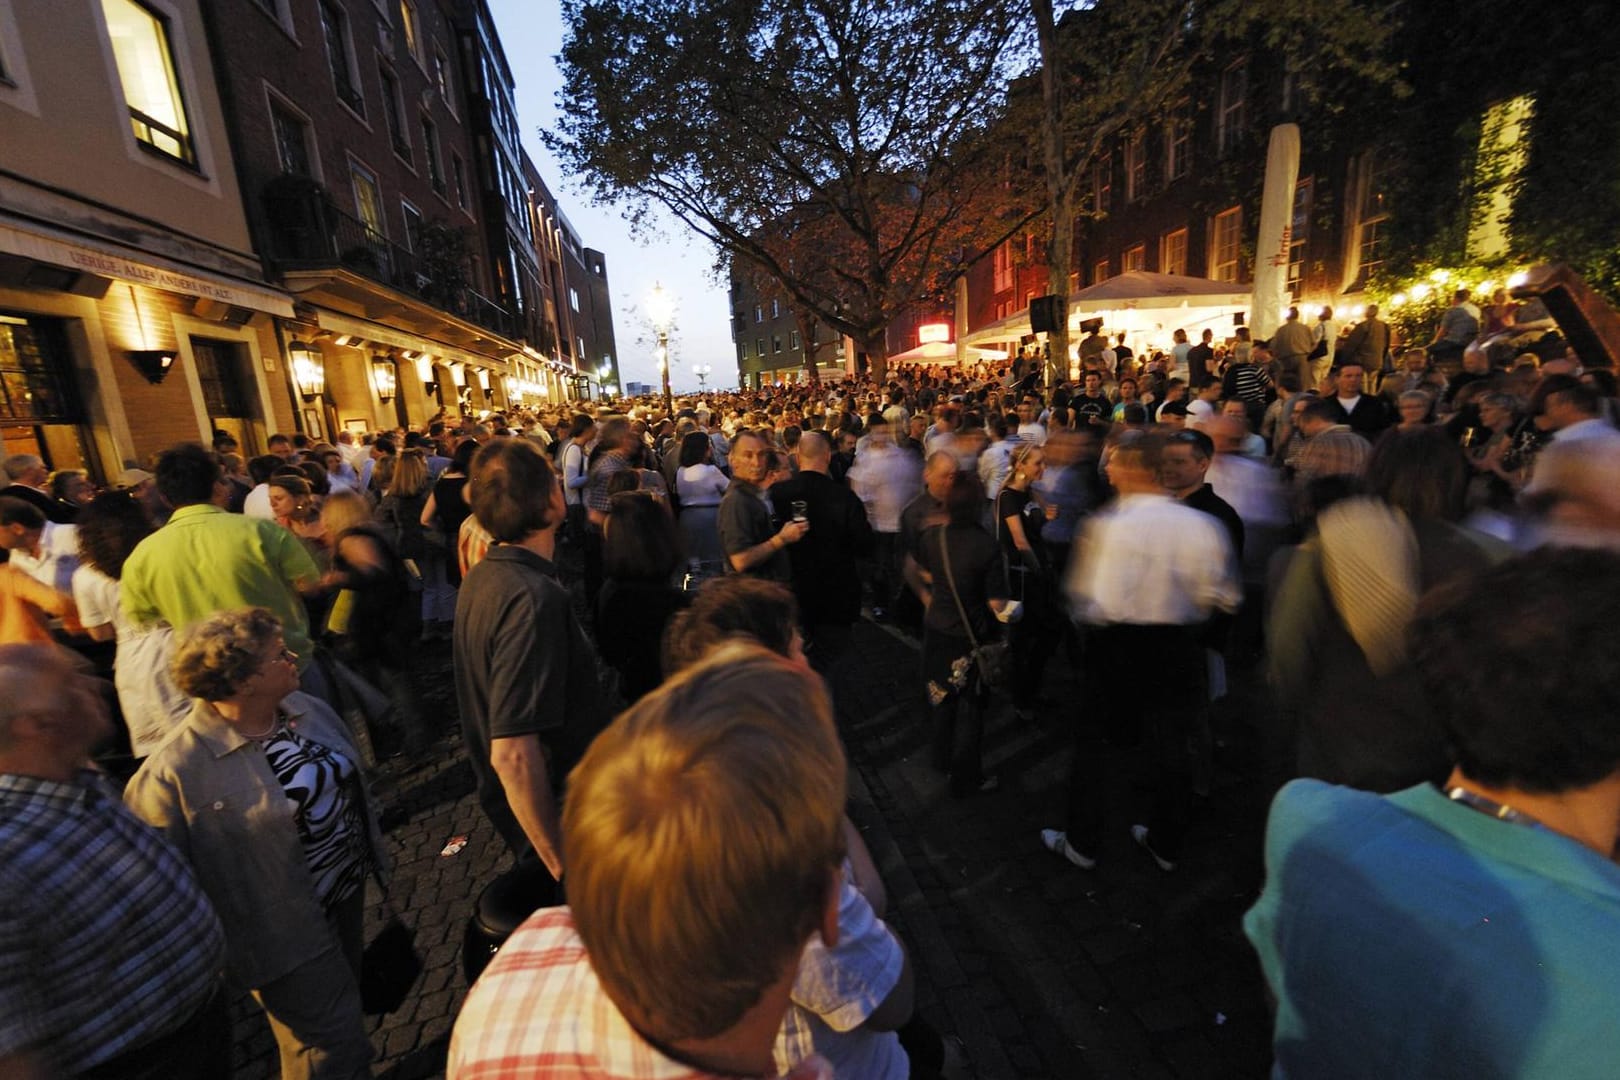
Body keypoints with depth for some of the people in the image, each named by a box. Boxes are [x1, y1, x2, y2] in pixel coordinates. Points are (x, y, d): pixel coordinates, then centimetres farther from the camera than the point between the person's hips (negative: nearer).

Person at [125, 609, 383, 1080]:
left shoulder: (309, 709, -5)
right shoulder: (174, 771, -26)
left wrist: (369, 857, 16)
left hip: (349, 894, 7)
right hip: (287, 931, -6)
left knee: (344, 1003, 28)